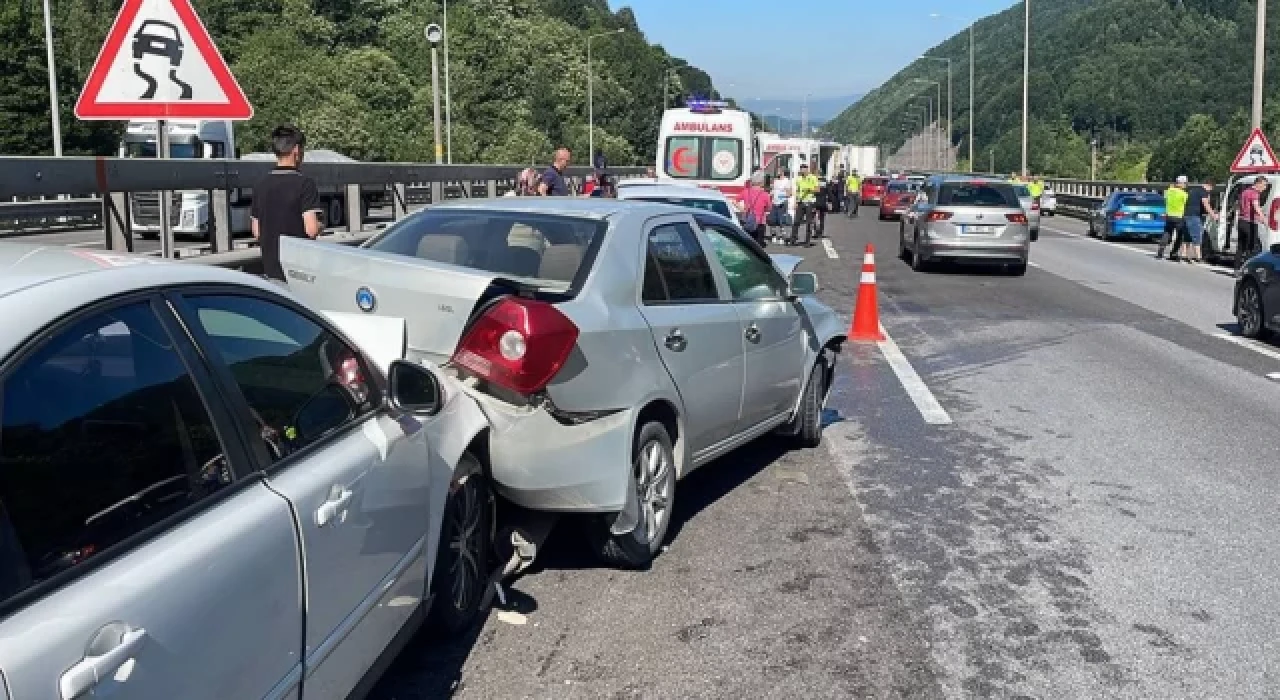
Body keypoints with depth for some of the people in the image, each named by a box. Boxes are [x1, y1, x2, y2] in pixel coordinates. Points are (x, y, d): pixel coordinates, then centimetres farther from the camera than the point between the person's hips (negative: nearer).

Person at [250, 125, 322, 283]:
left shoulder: (260, 185, 7)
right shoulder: (304, 183, -13)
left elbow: (256, 232, 11)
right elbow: (311, 230, -20)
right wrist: (320, 226, 1)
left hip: (270, 271, 6)